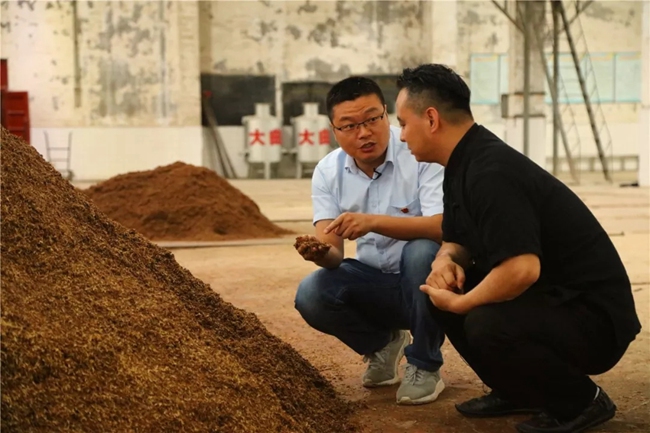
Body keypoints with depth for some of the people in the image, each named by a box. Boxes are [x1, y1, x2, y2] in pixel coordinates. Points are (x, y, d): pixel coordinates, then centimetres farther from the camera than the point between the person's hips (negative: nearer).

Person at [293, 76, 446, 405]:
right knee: (311, 295, -21)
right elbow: (333, 253, -9)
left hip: (426, 280, -3)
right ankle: (382, 344, 10)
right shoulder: (328, 171, -5)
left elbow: (442, 227, -32)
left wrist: (373, 221, -44)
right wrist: (319, 252, -35)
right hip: (373, 282, 4)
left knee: (423, 252, -36)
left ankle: (425, 365, -11)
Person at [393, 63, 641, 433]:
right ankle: (518, 391, 16)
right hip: (548, 297, 10)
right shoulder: (464, 165, 6)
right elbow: (457, 240, 17)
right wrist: (446, 261, -7)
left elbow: (522, 269, -35)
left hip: (594, 318, -10)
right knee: (440, 289, 6)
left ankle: (581, 400, -5)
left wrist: (460, 303, -18)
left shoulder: (491, 173, -25)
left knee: (488, 324, -33)